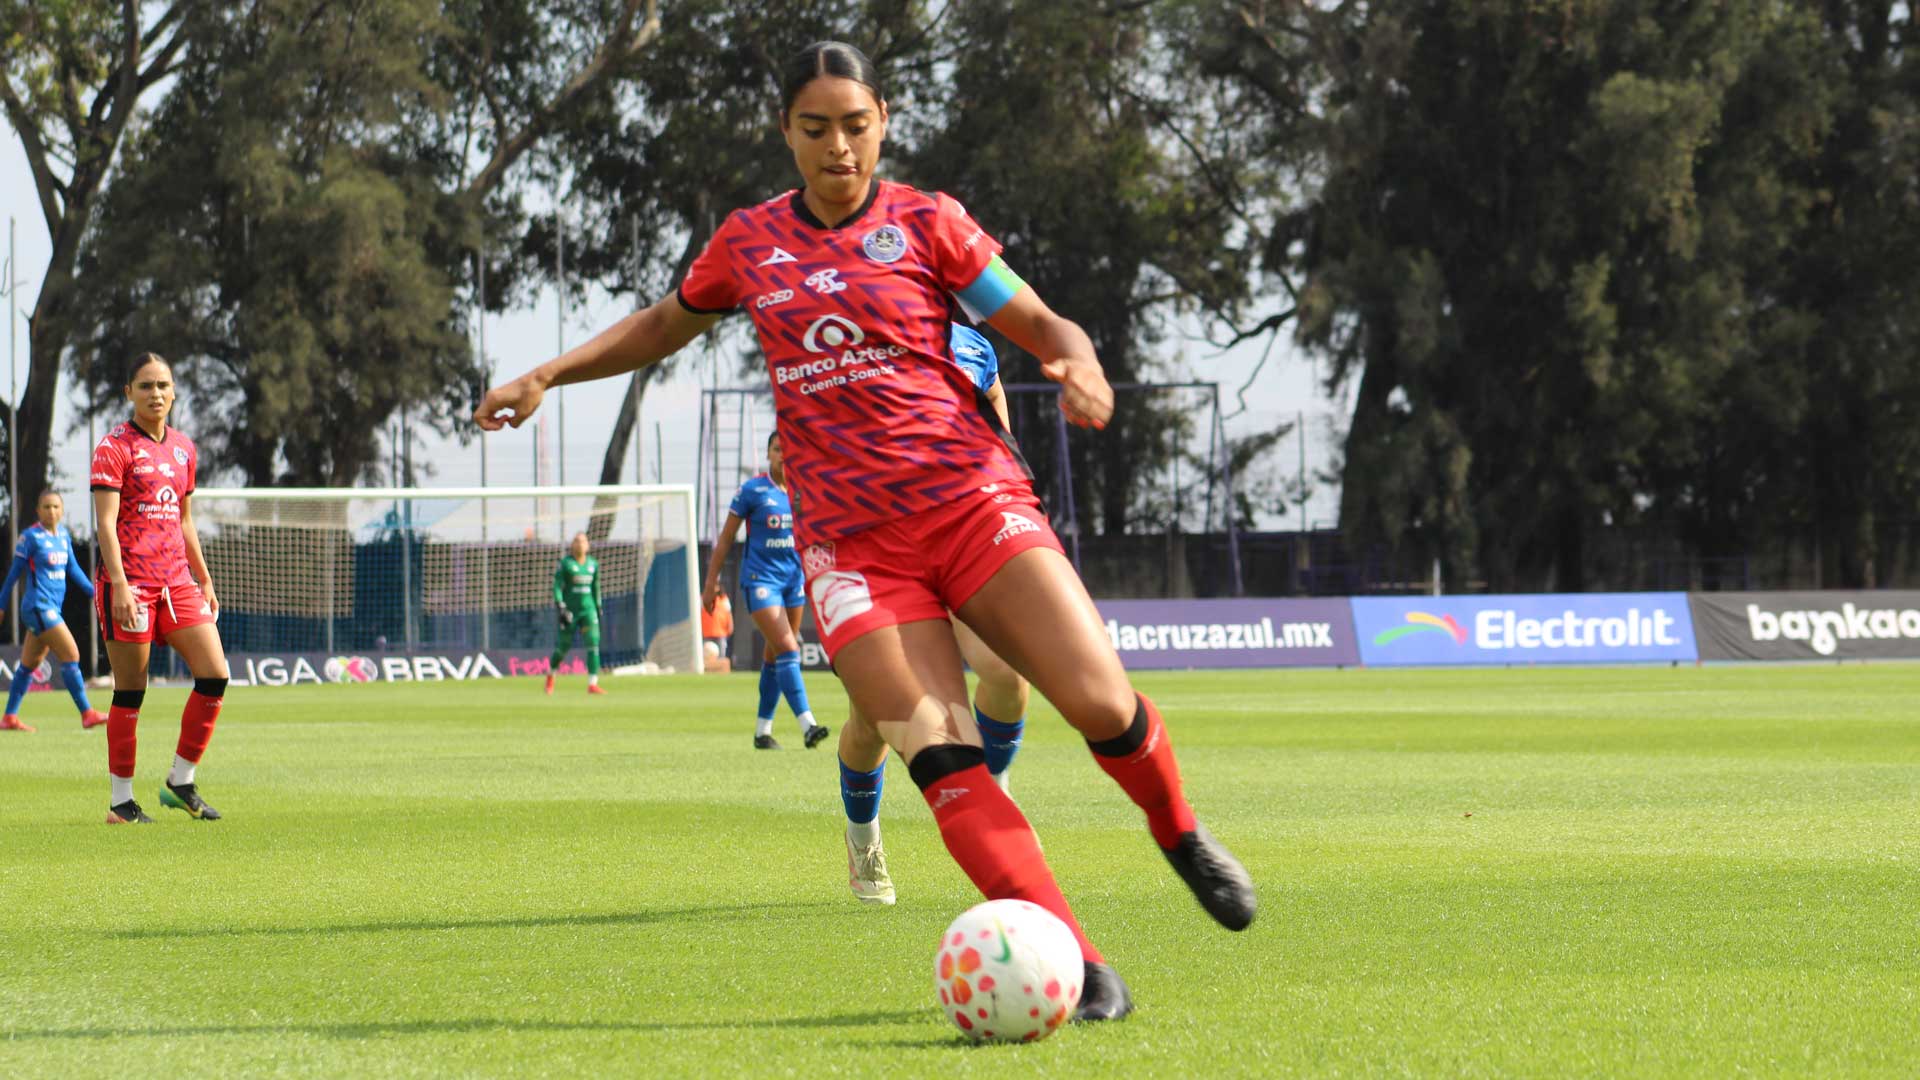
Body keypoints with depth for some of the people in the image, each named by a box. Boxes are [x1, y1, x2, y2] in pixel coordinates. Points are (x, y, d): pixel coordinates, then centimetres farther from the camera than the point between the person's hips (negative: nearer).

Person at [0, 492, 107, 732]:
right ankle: (87, 714, -14)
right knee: (71, 654, -14)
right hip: (38, 606, -8)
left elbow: (72, 568, 19)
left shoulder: (63, 535, 11)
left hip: (53, 608, 8)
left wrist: (94, 592, 12)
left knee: (29, 664, 13)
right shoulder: (31, 536, -9)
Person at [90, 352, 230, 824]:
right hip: (129, 582, -6)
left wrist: (204, 580, 20)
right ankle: (121, 801, 6)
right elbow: (105, 522, -13)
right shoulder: (114, 447, -6)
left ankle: (180, 782, 8)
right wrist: (119, 584, -22)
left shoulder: (184, 448, 15)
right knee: (130, 692, -2)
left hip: (177, 581, 6)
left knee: (215, 674, -4)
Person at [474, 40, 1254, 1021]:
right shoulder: (749, 242, 12)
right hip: (850, 540, 1)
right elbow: (664, 326, 30)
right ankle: (1078, 968, -16)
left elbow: (1042, 325, 4)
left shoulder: (925, 223, 4)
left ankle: (1180, 835, 18)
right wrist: (548, 374, 22)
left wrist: (1079, 363, -18)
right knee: (941, 762, -16)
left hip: (971, 501, -1)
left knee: (1102, 704, -15)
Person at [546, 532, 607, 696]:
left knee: (593, 642, -13)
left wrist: (598, 608, 18)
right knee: (564, 645, 4)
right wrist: (561, 608, -21)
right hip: (570, 608, -3)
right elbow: (557, 587, -11)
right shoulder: (565, 563, -7)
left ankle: (592, 684, -16)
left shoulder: (593, 564, 8)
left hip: (588, 608, 3)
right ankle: (551, 674, 35)